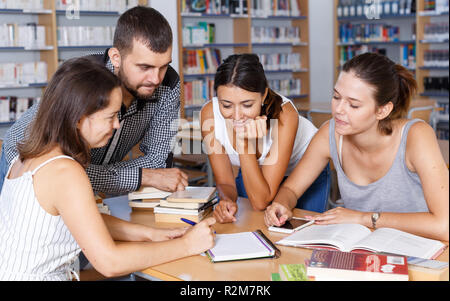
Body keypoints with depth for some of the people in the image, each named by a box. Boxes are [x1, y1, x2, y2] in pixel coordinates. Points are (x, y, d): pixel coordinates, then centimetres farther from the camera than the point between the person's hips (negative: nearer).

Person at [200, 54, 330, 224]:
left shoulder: (284, 115, -39)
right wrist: (226, 201, -41)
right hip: (253, 172, 3)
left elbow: (261, 202, -37)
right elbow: (225, 182, -18)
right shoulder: (209, 113, -30)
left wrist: (244, 143, -47)